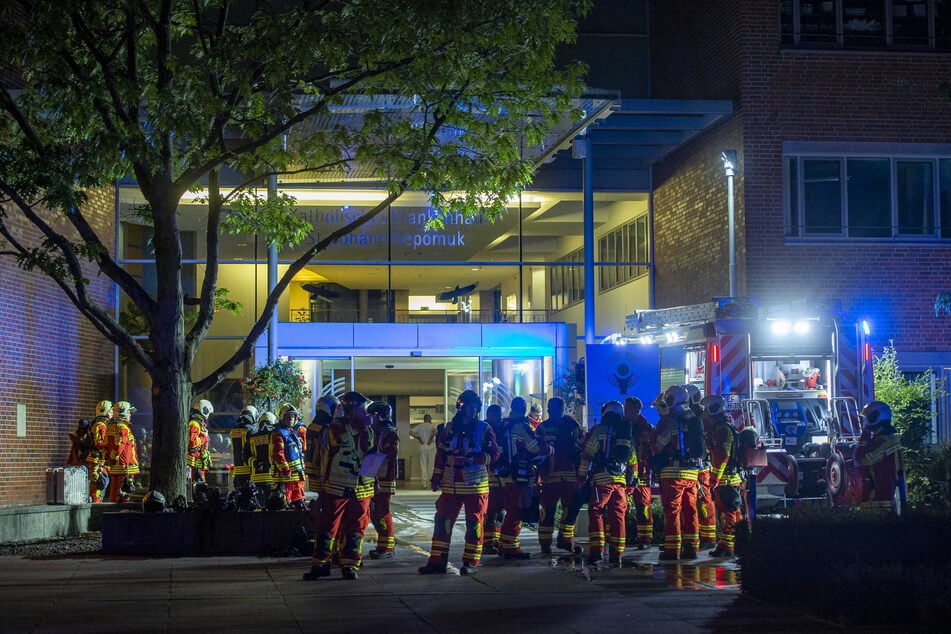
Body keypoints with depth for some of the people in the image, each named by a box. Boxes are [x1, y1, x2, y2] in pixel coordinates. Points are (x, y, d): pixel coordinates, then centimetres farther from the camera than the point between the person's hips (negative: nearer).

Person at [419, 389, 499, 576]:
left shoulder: (484, 429, -1)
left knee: (474, 523, 1)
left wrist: (476, 459, -22)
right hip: (451, 486, 3)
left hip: (475, 485, -3)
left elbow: (494, 453, -6)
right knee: (442, 521, 1)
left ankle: (471, 562, 11)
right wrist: (436, 478, 12)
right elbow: (440, 454, 14)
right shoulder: (450, 428, 10)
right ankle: (437, 561, 6)